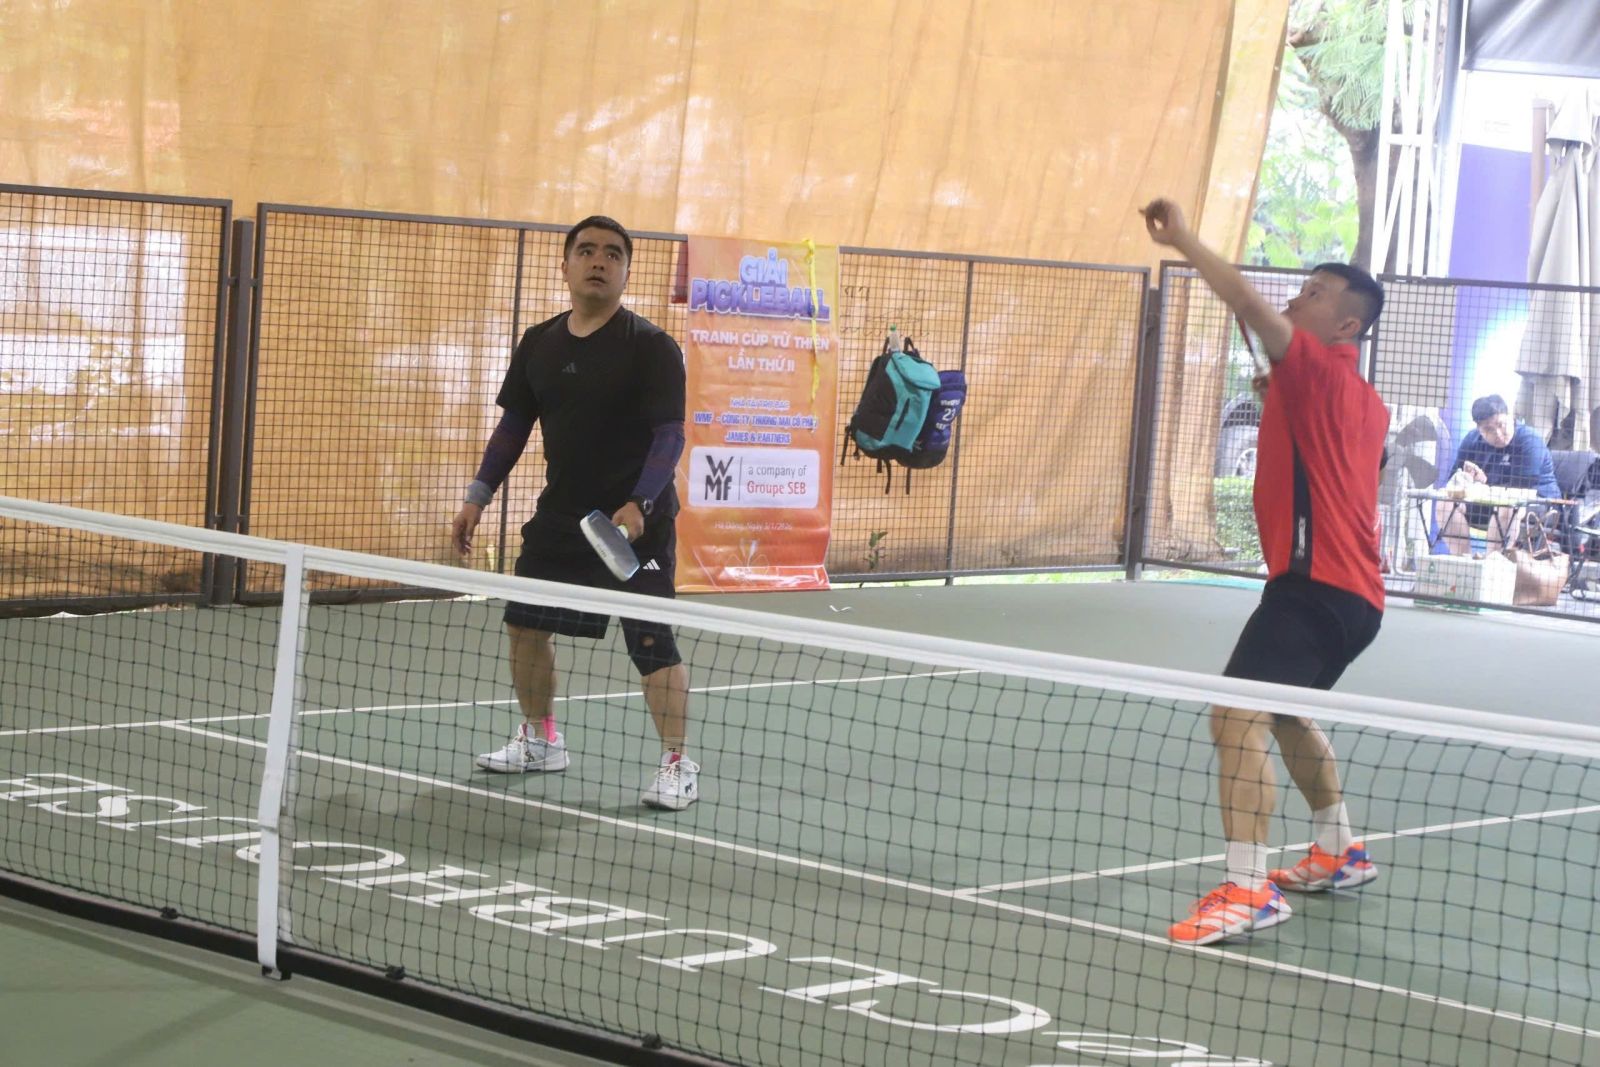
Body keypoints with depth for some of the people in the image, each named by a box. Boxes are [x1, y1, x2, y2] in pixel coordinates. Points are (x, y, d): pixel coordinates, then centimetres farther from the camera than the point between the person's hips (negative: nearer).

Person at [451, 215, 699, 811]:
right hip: (559, 516, 6)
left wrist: (638, 505, -28)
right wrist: (478, 498, 10)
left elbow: (670, 435, -15)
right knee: (526, 623, 12)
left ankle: (678, 766, -1)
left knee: (652, 642, -11)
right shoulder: (539, 344, 8)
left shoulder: (650, 347, -10)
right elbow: (514, 425, 16)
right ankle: (540, 740, 32)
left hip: (635, 523, -6)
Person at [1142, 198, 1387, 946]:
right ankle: (1339, 854, 44)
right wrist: (1282, 397, 25)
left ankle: (1248, 890, -29)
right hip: (1351, 592, 11)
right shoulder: (1365, 402, 17)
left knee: (1237, 716, -22)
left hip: (1317, 583, -11)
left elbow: (1249, 303, -24)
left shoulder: (1319, 368, -9)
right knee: (1286, 713, 31)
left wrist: (1182, 240, -21)